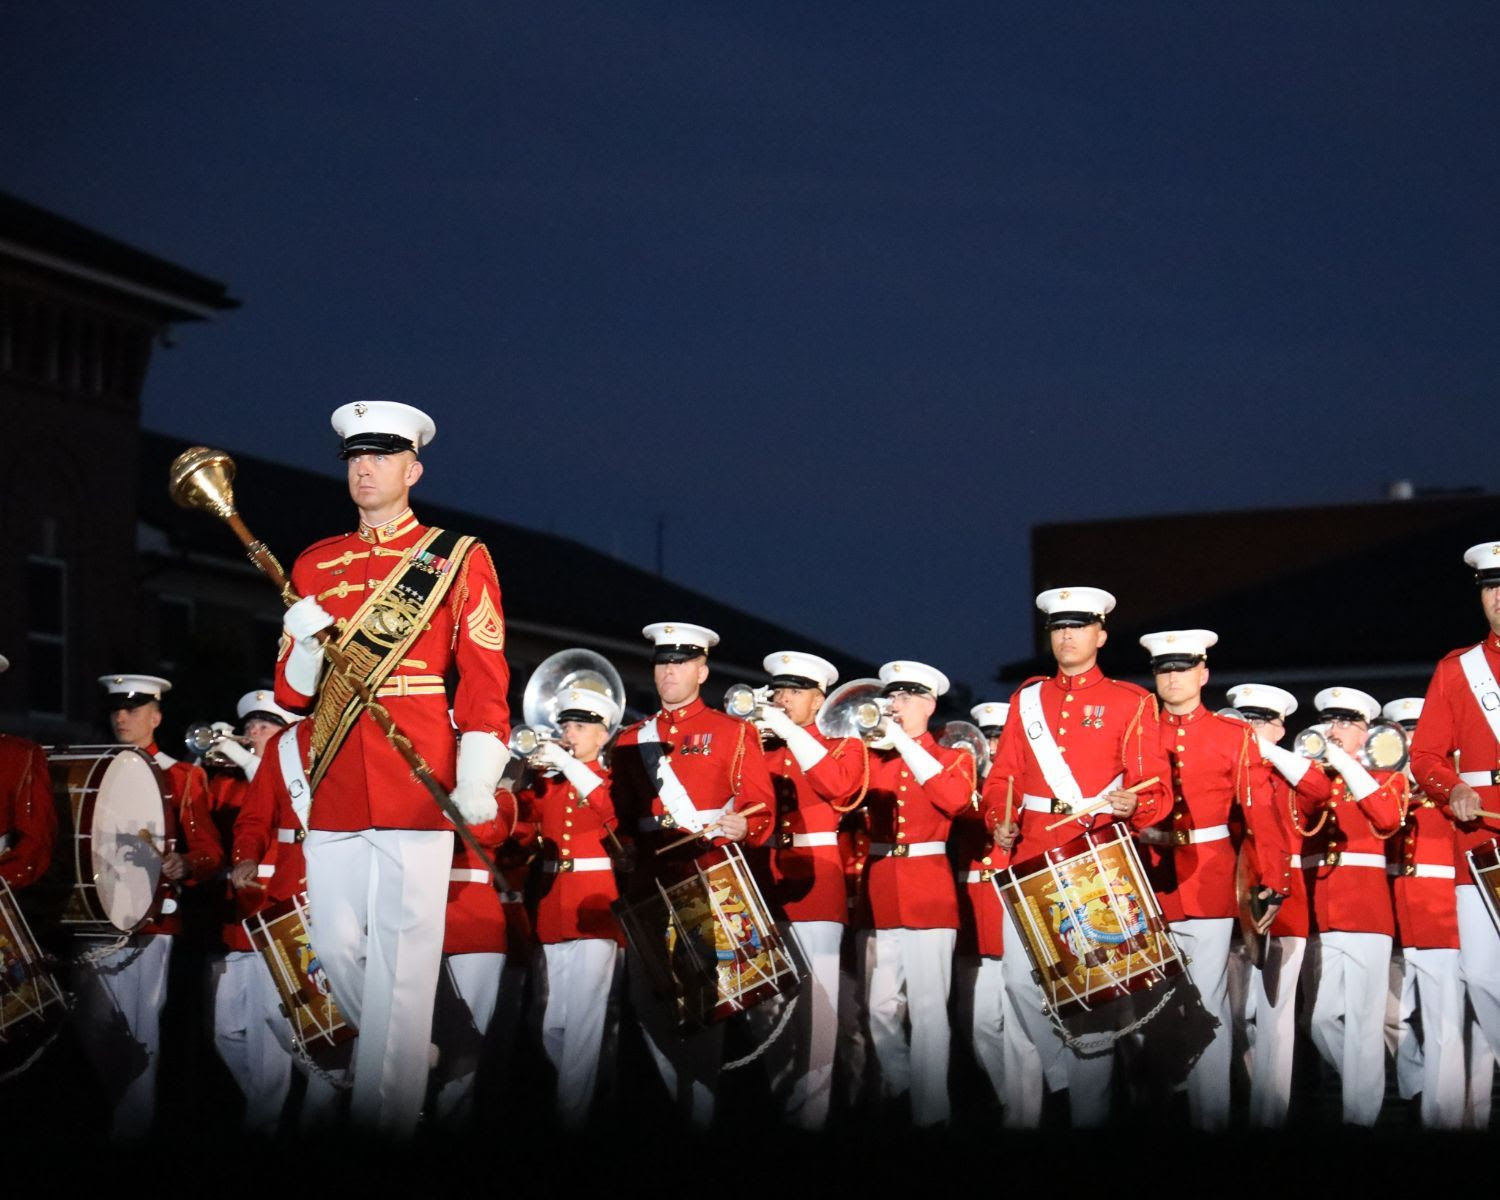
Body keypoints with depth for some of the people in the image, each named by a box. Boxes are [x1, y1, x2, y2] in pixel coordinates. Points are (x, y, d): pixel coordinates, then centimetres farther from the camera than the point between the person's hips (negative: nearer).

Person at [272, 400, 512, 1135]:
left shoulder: (460, 559, 3)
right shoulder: (314, 565, 14)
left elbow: (486, 683, -2)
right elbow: (293, 694, 14)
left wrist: (478, 782, -14)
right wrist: (304, 645, -8)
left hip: (416, 785, -5)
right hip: (334, 787, 5)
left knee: (400, 961, -7)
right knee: (336, 949, 8)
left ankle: (383, 1124, -4)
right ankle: (402, 1057, 33)